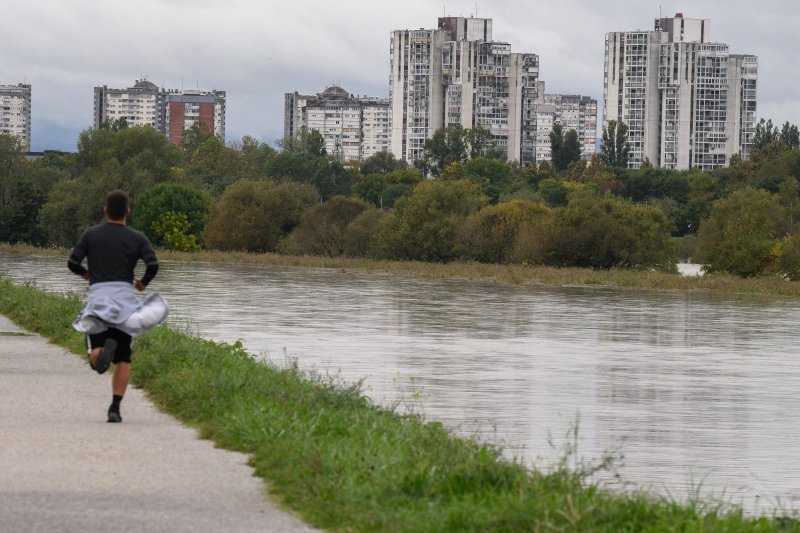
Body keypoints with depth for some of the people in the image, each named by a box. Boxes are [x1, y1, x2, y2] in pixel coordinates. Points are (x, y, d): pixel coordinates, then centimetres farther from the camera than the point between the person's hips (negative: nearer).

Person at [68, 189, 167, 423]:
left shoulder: (91, 234, 6)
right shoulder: (137, 238, 3)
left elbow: (72, 262, -1)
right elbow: (153, 265, -9)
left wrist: (84, 273, 22)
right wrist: (144, 282, 12)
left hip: (97, 299, 0)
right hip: (124, 298, 0)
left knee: (96, 358, 3)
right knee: (123, 359, 10)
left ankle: (102, 351, -34)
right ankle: (115, 408, -3)